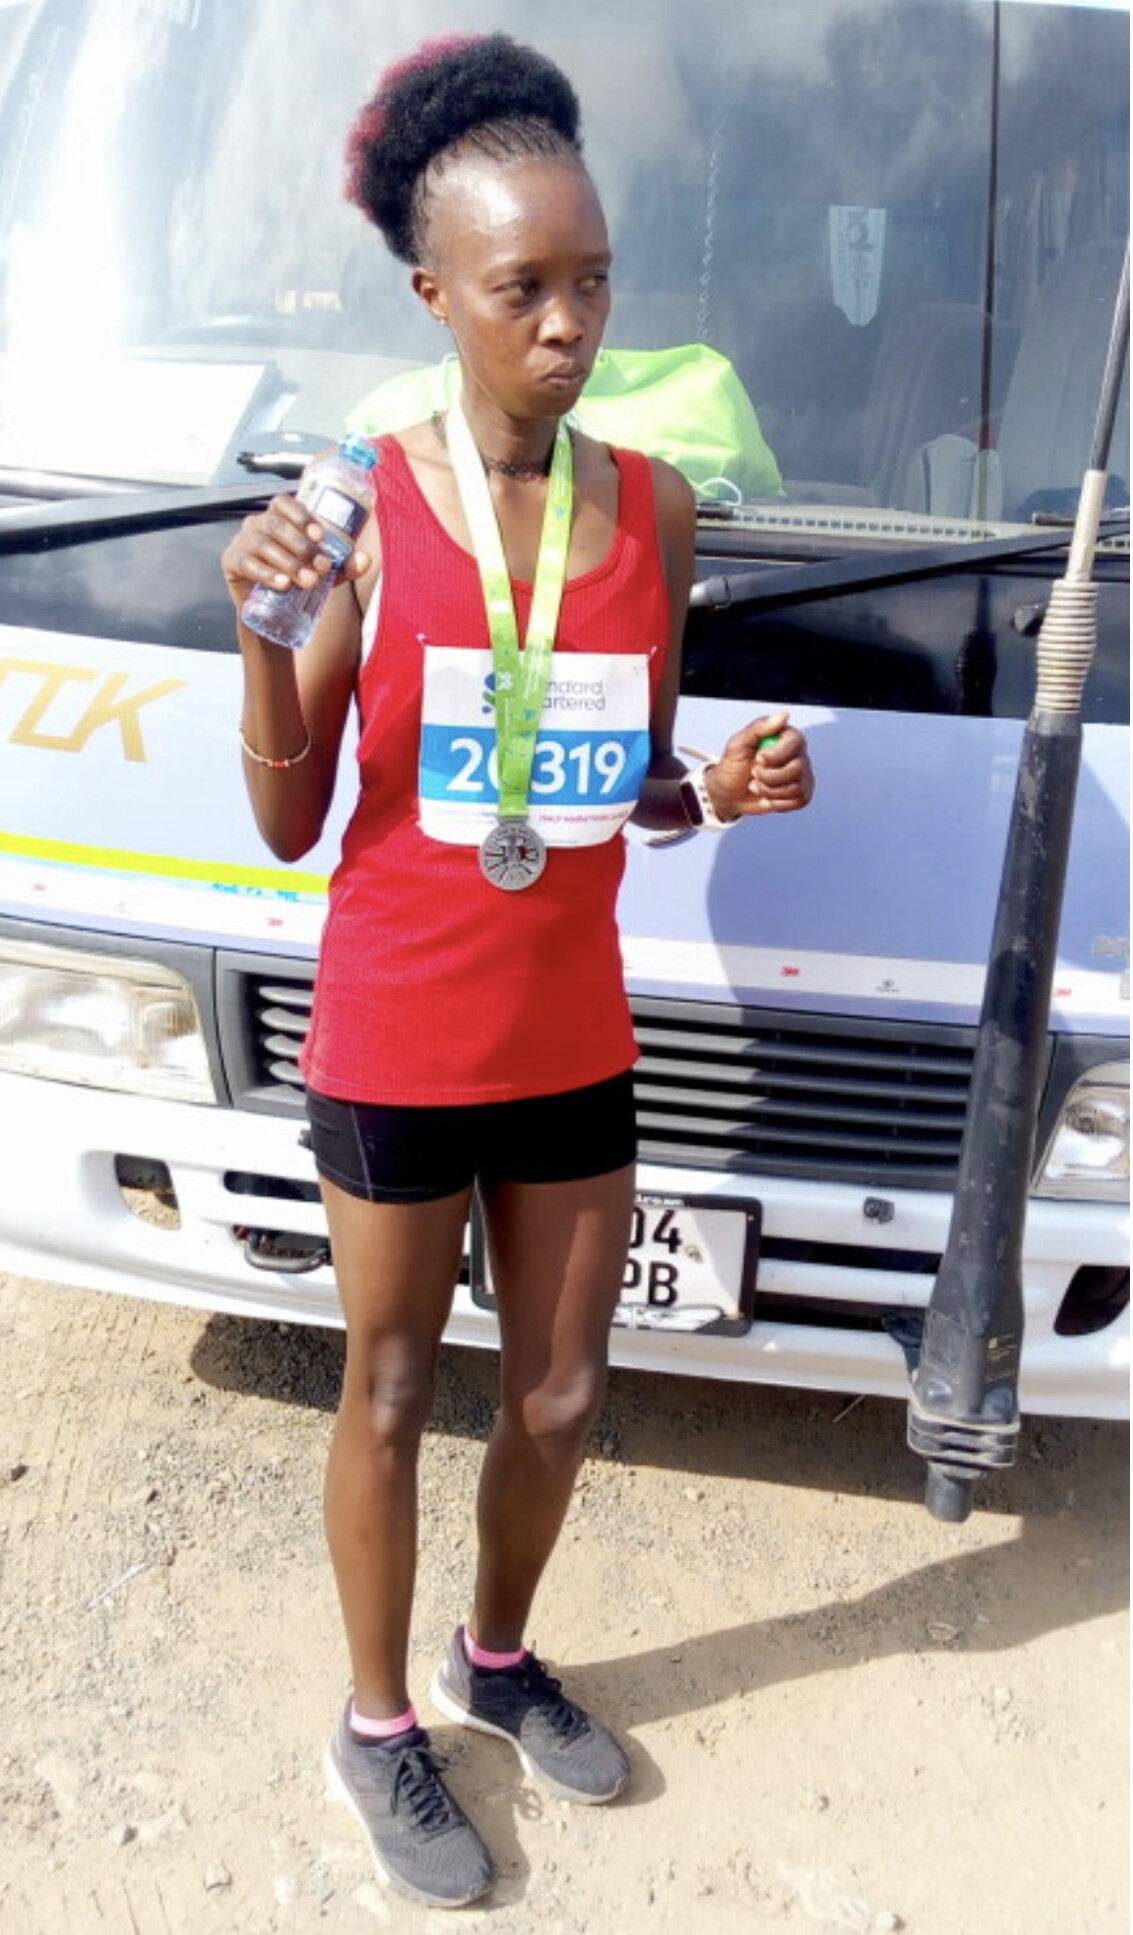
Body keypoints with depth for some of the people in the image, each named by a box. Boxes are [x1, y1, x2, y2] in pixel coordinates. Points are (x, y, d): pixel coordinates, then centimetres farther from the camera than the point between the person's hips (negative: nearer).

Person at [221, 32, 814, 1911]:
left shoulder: (653, 508, -1)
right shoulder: (363, 506, -11)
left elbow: (633, 790, 9)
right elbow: (288, 822, -8)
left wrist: (722, 789, -12)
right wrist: (267, 631, -23)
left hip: (575, 1038, 4)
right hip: (395, 1038, -3)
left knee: (561, 1395, 17)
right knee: (390, 1395, 14)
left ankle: (500, 1658, 45)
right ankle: (380, 1725, 38)